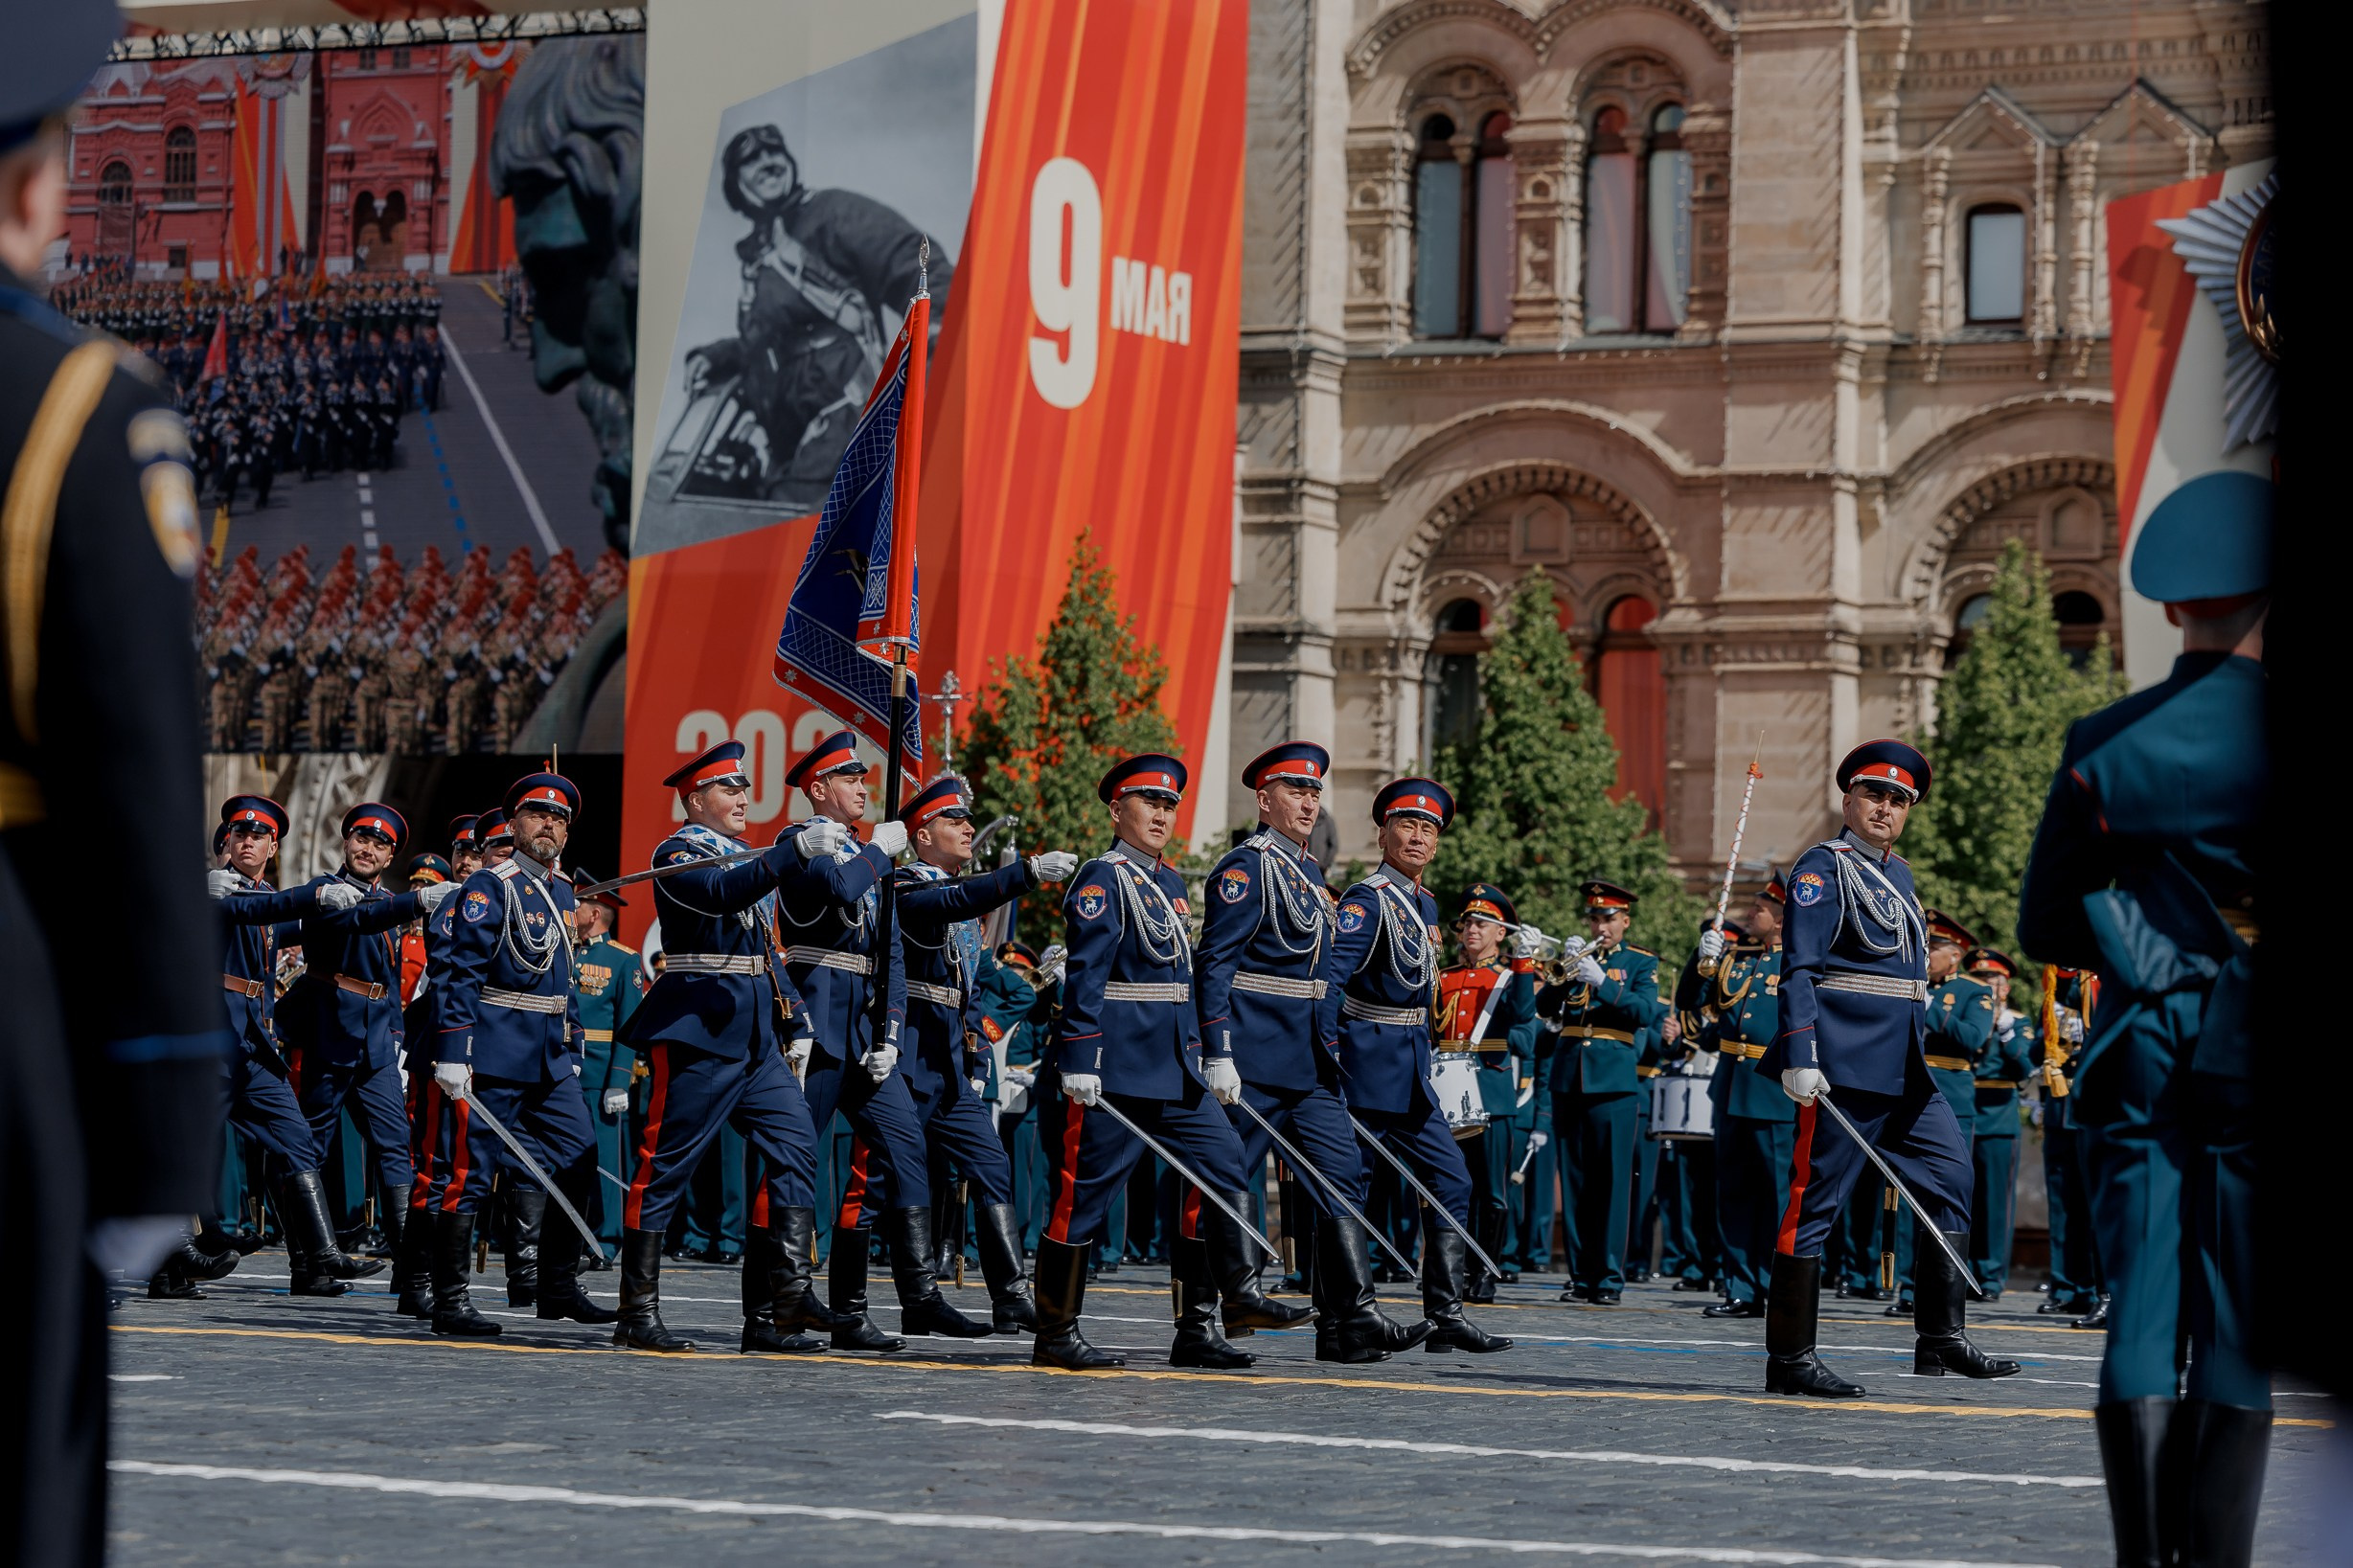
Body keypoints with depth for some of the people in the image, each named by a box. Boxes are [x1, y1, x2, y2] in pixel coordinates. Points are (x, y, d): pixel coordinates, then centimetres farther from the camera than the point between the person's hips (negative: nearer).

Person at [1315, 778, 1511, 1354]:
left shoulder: (1425, 905, 15)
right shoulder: (1368, 899, -13)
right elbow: (1329, 978, -21)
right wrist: (1328, 1064, -25)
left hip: (1410, 1071, 9)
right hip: (1368, 1064, -9)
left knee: (1452, 1182, 5)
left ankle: (1446, 1317, 6)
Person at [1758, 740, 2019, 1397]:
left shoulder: (1897, 873, 19)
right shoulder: (1823, 867, -6)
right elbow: (1798, 968, -14)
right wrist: (1799, 1057, -22)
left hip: (1904, 1069, 9)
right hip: (1845, 1062, -9)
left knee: (1950, 1179, 4)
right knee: (1815, 1198, -5)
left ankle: (1941, 1338, 8)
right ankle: (1788, 1358, -3)